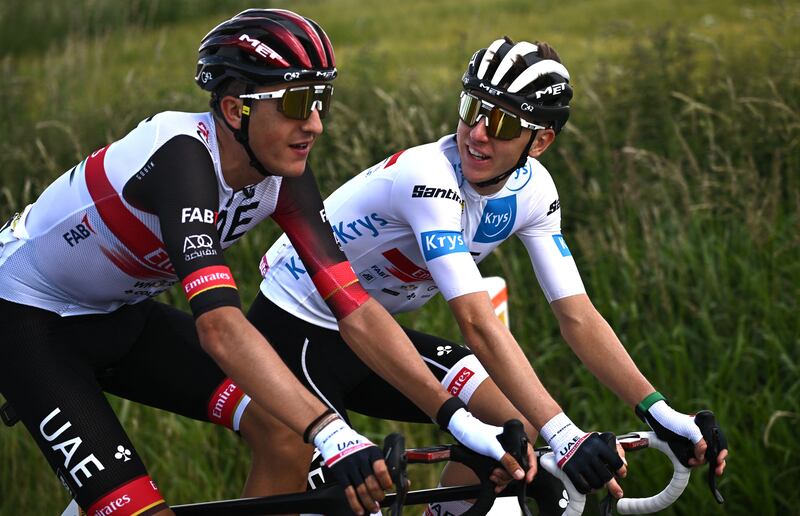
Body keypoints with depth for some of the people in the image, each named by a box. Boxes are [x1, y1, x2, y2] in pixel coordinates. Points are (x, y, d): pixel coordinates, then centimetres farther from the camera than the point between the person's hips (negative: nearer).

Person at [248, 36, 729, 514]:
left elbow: (577, 314, -8)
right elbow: (477, 322, -39)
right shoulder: (431, 176, -32)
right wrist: (562, 434, -45)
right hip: (295, 331, -8)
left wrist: (660, 412, -18)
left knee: (514, 419, -4)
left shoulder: (531, 189, -8)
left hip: (366, 335, 8)